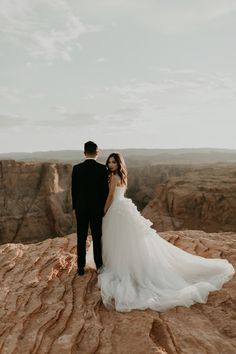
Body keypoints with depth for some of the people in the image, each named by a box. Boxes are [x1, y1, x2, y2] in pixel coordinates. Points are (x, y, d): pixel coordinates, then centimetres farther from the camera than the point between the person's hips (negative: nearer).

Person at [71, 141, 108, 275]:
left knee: (81, 239, 9)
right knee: (97, 238, 9)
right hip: (97, 208, -1)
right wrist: (105, 207, 4)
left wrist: (74, 207, 10)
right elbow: (105, 190, -8)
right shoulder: (102, 168, -10)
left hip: (81, 208, 1)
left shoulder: (77, 168, -6)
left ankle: (81, 267, 16)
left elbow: (74, 189, -1)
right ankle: (99, 266, 18)